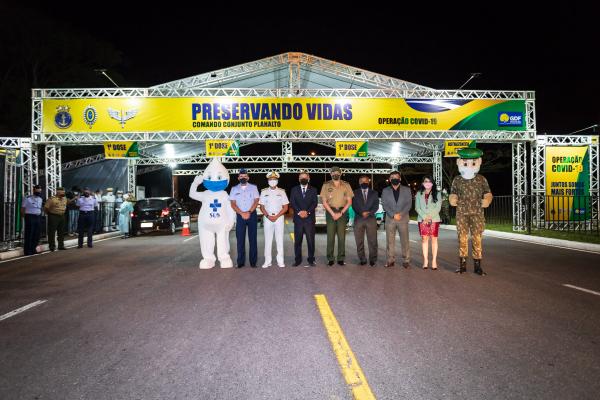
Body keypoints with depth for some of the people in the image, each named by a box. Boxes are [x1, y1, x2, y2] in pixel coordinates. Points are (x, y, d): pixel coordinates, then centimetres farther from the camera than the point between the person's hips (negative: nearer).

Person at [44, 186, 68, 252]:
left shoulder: (65, 199, 7)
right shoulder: (52, 199, -15)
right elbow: (46, 208, -11)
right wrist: (50, 214, 1)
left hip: (62, 216, 7)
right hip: (53, 217, -7)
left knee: (61, 232, 10)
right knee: (52, 232, -1)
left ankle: (61, 245, 18)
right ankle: (52, 246, 6)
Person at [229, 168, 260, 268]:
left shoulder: (253, 187, 6)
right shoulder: (234, 189, 8)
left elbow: (256, 201, -1)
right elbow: (233, 204, 2)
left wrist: (249, 212, -14)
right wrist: (242, 213, -12)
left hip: (252, 215, -1)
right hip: (240, 216, 1)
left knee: (252, 238, 0)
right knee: (240, 239, 0)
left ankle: (253, 261, 4)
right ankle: (241, 262, 5)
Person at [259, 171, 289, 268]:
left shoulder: (281, 192, 5)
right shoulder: (264, 192, 7)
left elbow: (285, 207, 2)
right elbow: (262, 207, 6)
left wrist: (276, 216, -10)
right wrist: (268, 216, -9)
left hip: (279, 218, 0)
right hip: (267, 218, 1)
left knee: (280, 239, 1)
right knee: (267, 239, 1)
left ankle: (280, 261, 6)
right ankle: (267, 261, 6)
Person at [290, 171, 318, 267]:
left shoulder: (313, 190, 12)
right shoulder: (294, 190, 13)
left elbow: (315, 202, 1)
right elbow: (292, 202, 2)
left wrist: (307, 212, -13)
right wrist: (299, 212, -12)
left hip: (309, 218, 0)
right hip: (298, 218, 1)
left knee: (310, 240, -2)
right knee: (297, 240, 2)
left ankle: (311, 260, 6)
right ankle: (297, 260, 9)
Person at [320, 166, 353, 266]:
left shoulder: (346, 185, 6)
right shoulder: (326, 185, 5)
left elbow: (349, 201, 4)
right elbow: (324, 202, 2)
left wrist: (341, 213, -6)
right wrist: (333, 213, -8)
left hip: (342, 212, 0)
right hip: (330, 212, 0)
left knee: (342, 237, 0)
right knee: (330, 236, -3)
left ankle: (341, 258, 6)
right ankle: (330, 258, 4)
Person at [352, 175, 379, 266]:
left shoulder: (374, 193, 15)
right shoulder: (355, 193, 12)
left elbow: (376, 205, 5)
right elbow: (354, 206, 1)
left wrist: (370, 212, -13)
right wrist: (362, 213, -14)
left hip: (371, 219, 0)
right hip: (358, 219, 0)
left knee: (372, 241, -3)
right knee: (359, 241, 1)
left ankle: (373, 259, 5)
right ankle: (362, 259, 9)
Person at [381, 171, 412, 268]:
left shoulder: (406, 189, 9)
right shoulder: (385, 191, 10)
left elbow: (409, 204, 2)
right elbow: (384, 205, 2)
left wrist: (400, 214, -11)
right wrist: (393, 215, -11)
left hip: (403, 218, -1)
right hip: (390, 219, 1)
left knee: (405, 240, -3)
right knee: (390, 241, 1)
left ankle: (406, 260, 3)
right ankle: (391, 260, 7)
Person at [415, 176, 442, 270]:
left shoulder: (437, 194, 6)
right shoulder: (419, 194, 9)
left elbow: (438, 207, -2)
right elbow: (417, 207, 3)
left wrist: (430, 217, -12)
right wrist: (424, 217, -10)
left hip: (434, 219, -1)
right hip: (422, 219, 1)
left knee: (434, 239, -2)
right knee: (424, 239, 0)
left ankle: (434, 261, 1)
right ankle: (425, 260, 3)